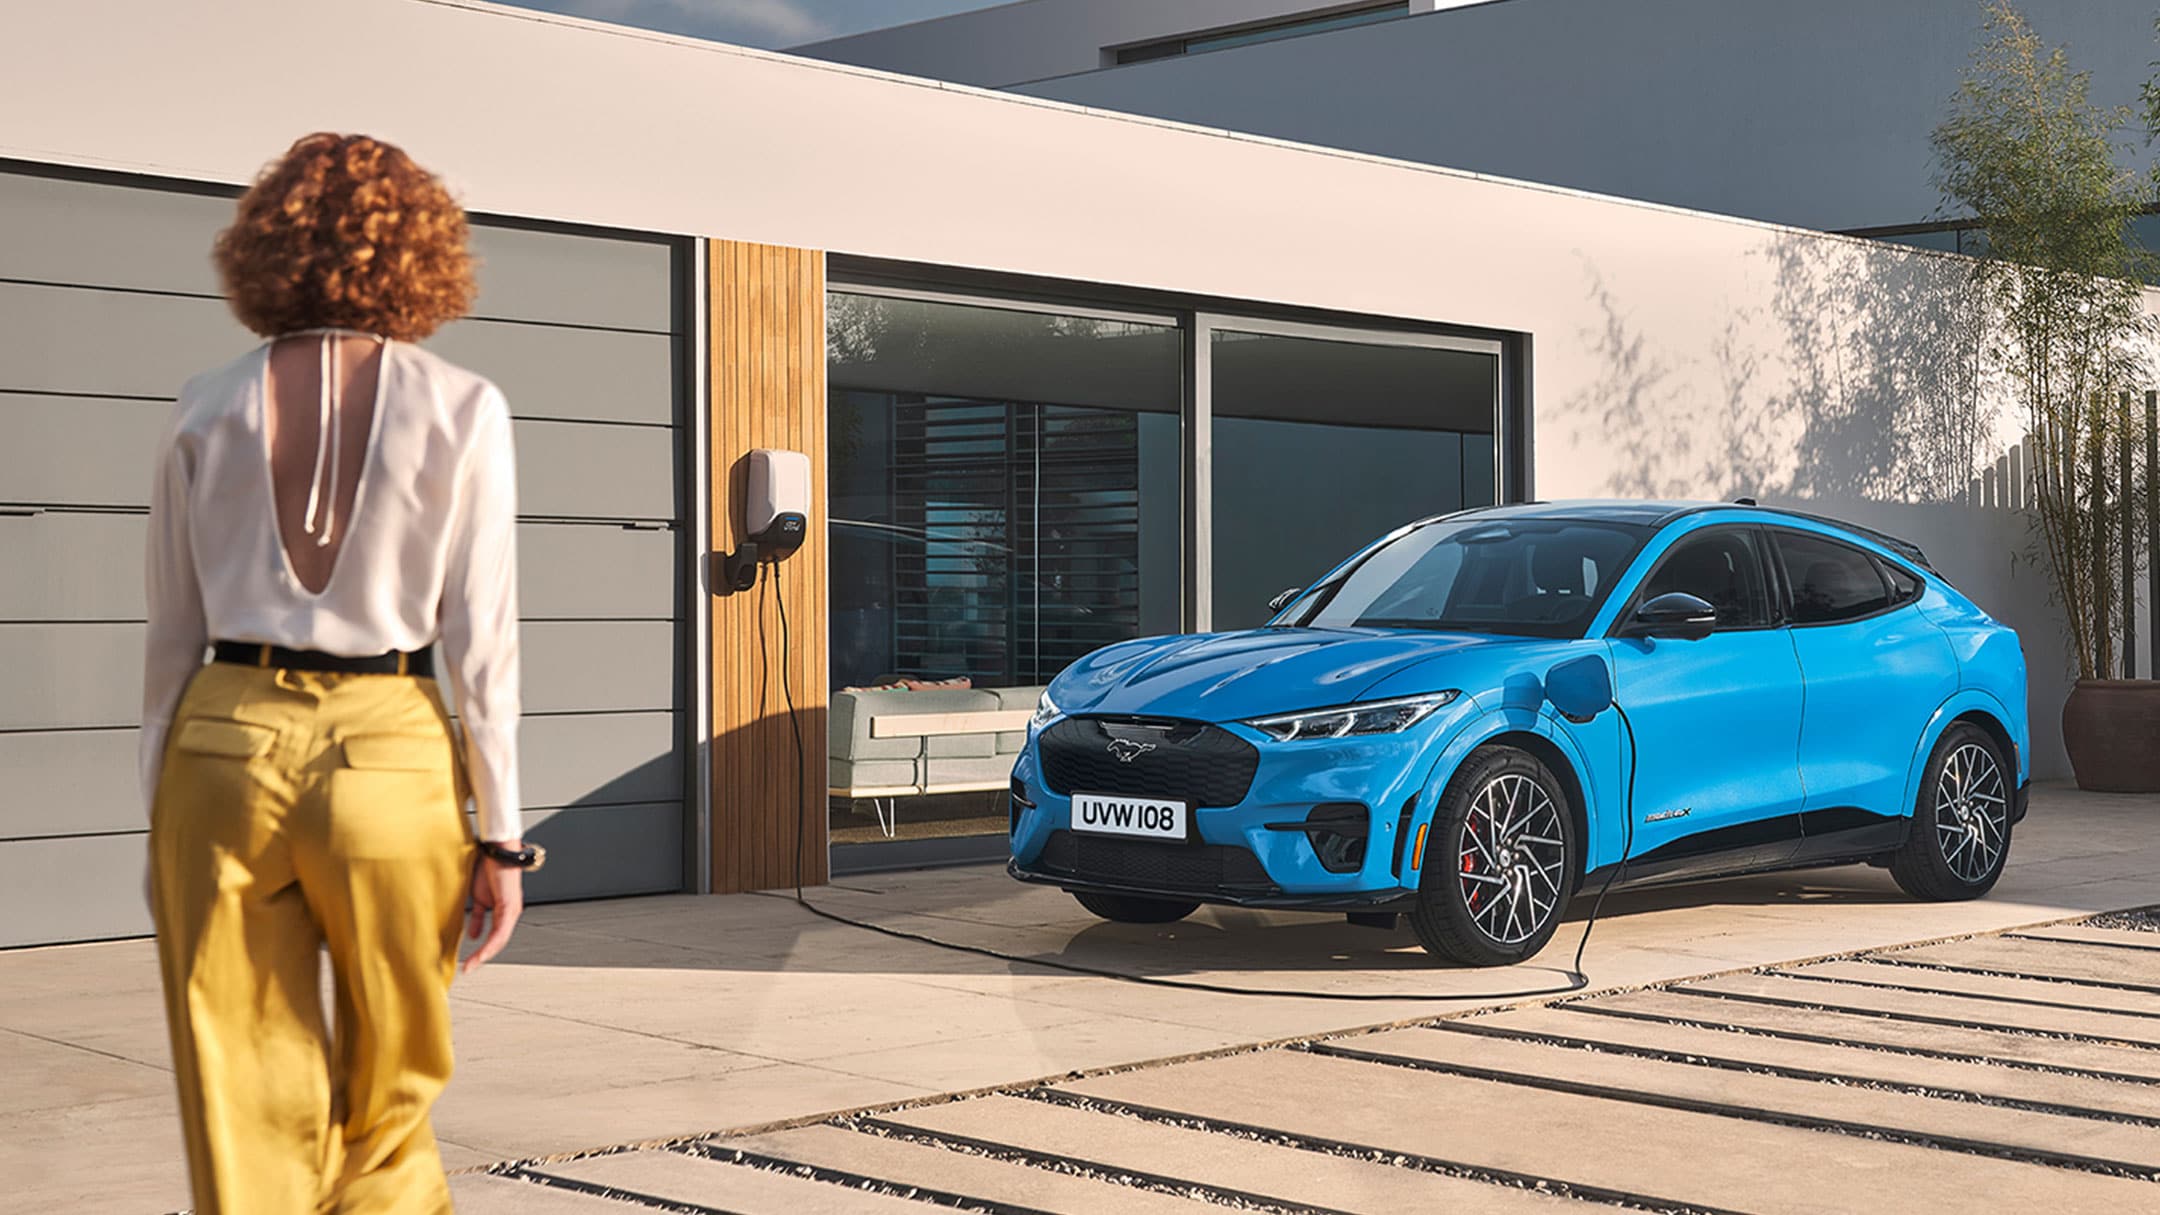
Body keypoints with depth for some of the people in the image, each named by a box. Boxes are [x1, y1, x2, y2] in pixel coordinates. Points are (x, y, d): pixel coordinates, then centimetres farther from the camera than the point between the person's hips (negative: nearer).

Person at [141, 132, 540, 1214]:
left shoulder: (208, 410, 4)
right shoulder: (461, 411, -4)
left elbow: (171, 639, 6)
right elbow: (480, 645, -5)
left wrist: (161, 819, 14)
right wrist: (500, 837, 1)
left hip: (223, 748, 2)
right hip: (387, 756, -2)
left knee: (248, 1116, 8)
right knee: (387, 1111, 15)